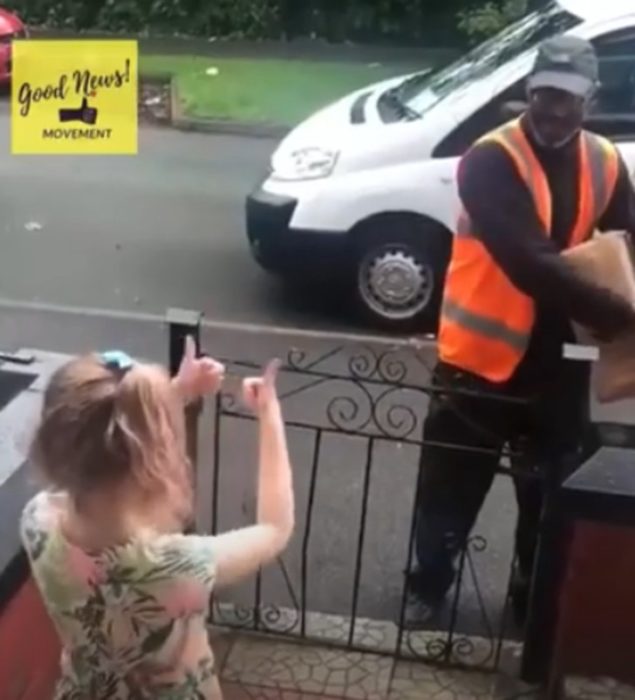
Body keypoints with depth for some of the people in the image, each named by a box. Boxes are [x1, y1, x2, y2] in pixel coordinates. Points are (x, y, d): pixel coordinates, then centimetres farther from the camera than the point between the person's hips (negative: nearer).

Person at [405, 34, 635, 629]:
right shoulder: (492, 161, -17)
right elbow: (530, 263, -27)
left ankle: (536, 598, 39)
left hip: (559, 360, 5)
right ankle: (428, 585, 35)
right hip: (482, 356, -4)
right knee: (451, 488, 12)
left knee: (554, 492, 17)